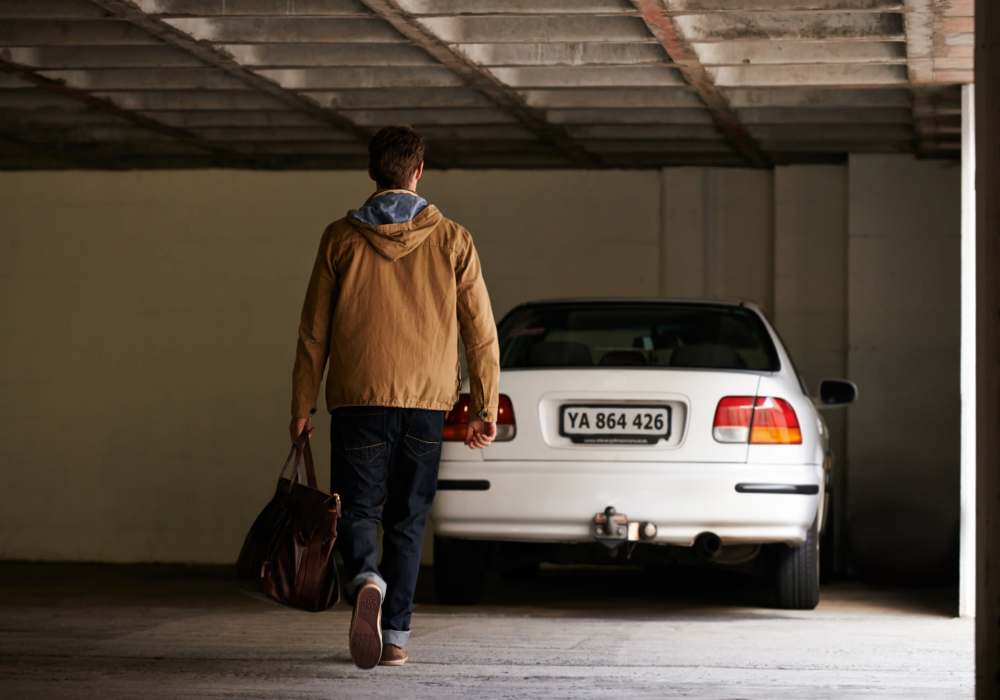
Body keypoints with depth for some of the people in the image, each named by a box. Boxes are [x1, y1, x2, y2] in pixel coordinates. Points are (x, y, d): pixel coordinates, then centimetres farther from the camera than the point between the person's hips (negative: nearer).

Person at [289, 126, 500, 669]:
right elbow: (481, 334, 3)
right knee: (407, 520, 10)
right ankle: (396, 635, 7)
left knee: (359, 510, 5)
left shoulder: (341, 238, 2)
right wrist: (486, 408, 10)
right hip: (427, 401, 1)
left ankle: (365, 579, -26)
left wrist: (301, 407, 9)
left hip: (358, 399, -1)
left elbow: (313, 332, 3)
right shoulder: (452, 241, 3)